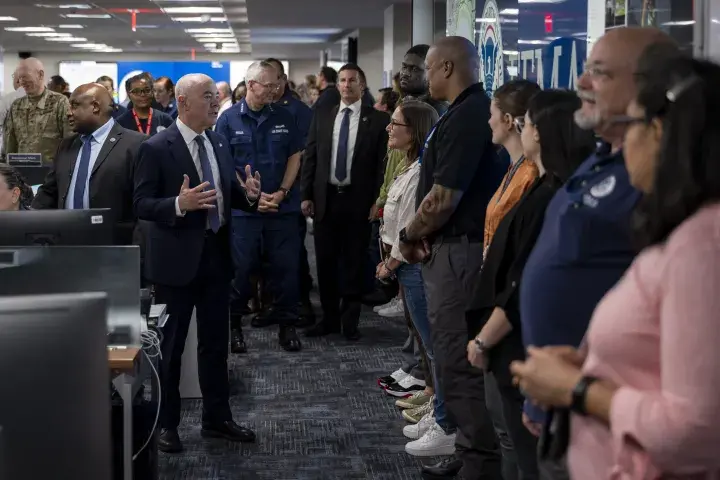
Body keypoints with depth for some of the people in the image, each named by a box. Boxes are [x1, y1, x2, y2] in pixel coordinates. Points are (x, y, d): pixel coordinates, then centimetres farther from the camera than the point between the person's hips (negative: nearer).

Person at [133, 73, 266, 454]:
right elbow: (141, 205, -15)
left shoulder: (218, 144, 8)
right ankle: (166, 424, 19)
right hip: (177, 259, -6)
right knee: (170, 344, 6)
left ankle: (216, 418, 26)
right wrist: (179, 204, -31)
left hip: (216, 255, 6)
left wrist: (248, 194, -8)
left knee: (216, 341, 14)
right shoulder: (156, 148, -12)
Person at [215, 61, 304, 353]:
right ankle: (233, 323, 18)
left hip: (283, 205, 2)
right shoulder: (229, 119, -3)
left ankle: (287, 324, 14)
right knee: (240, 267, 3)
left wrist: (282, 192, -6)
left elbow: (295, 156, 7)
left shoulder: (284, 118, 5)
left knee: (286, 266, 4)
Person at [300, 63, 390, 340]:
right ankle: (329, 318, 21)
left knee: (354, 263, 5)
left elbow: (383, 164, -3)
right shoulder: (322, 115, 7)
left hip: (358, 200, -3)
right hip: (325, 198, 3)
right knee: (325, 262, 9)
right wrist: (306, 195, 2)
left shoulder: (378, 120, -2)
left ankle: (350, 320, 16)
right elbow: (310, 156, 7)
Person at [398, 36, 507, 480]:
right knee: (466, 360, 17)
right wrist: (424, 234, 6)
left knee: (459, 365, -5)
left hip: (458, 250, -10)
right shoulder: (481, 110, 13)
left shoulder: (464, 117, -18)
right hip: (467, 245, 10)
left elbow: (443, 198, -21)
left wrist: (410, 236, -4)